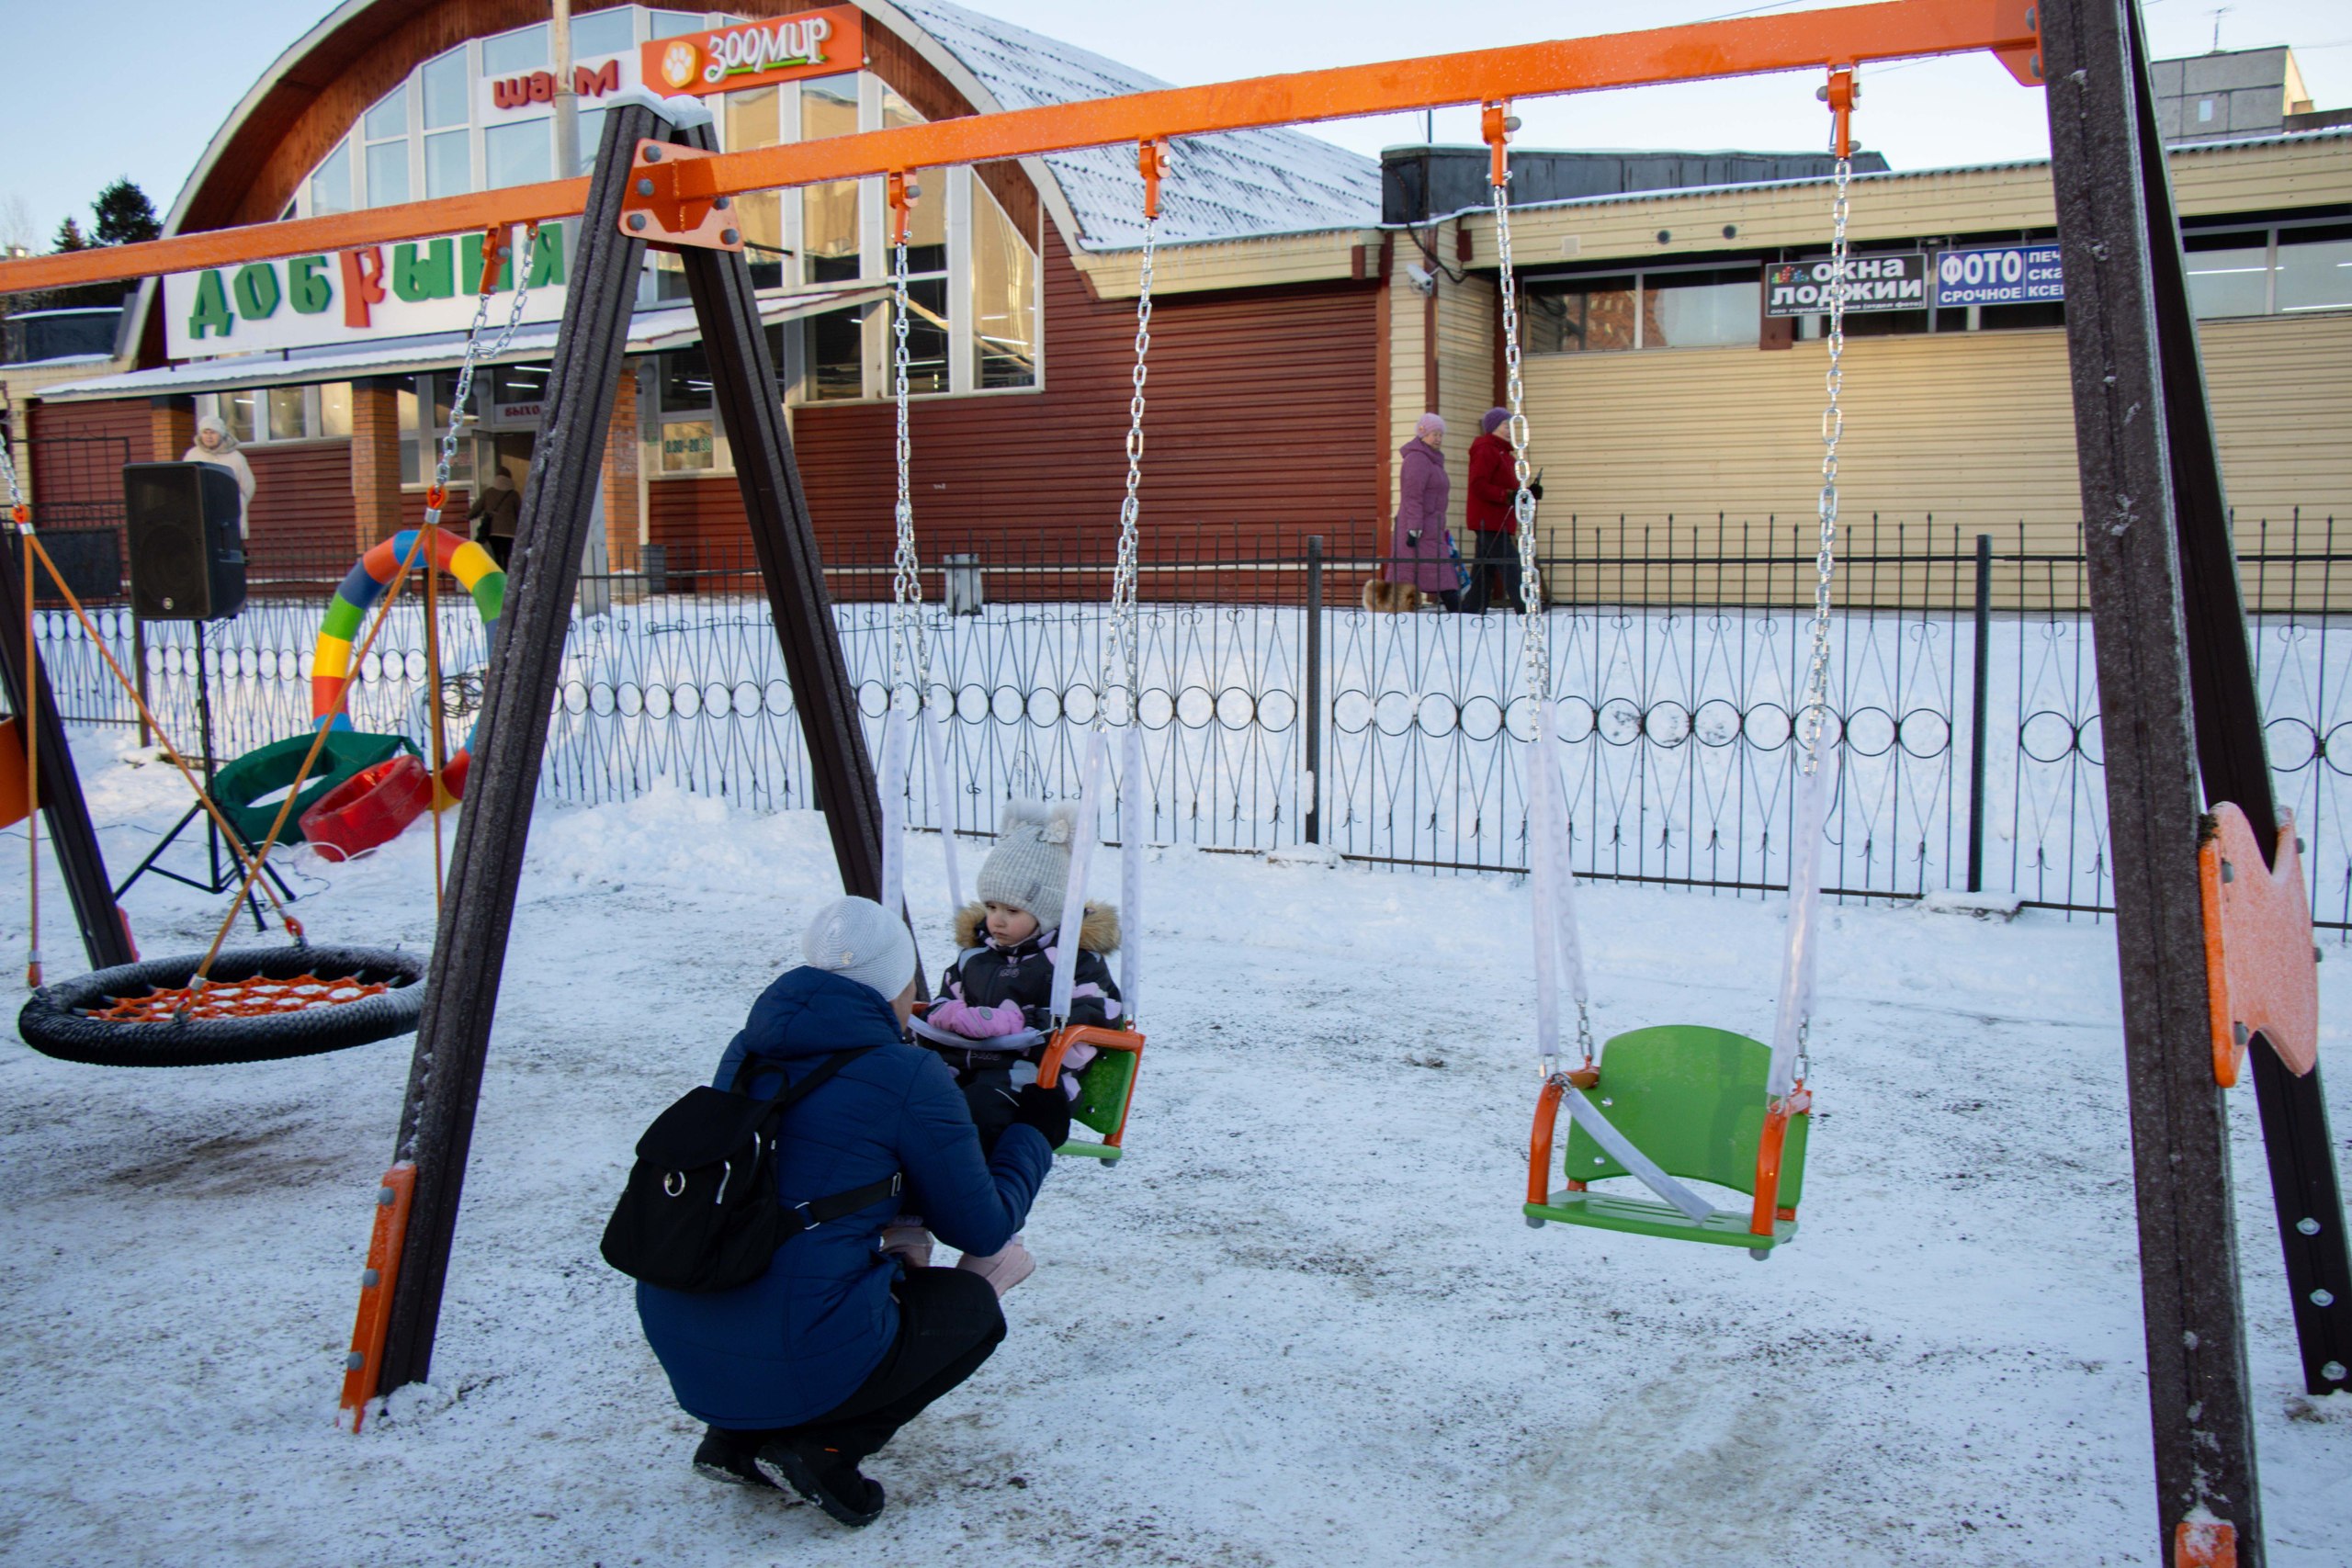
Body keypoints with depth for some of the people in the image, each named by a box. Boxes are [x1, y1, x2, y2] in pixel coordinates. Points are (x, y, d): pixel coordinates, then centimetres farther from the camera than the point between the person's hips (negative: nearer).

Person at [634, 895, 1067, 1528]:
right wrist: (1032, 1135, 17)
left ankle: (736, 1438, 17)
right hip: (798, 1363, -7)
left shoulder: (748, 1052, 10)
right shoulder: (908, 1078, -9)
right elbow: (981, 1230, 1)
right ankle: (825, 1448, 1)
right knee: (972, 1305, 20)